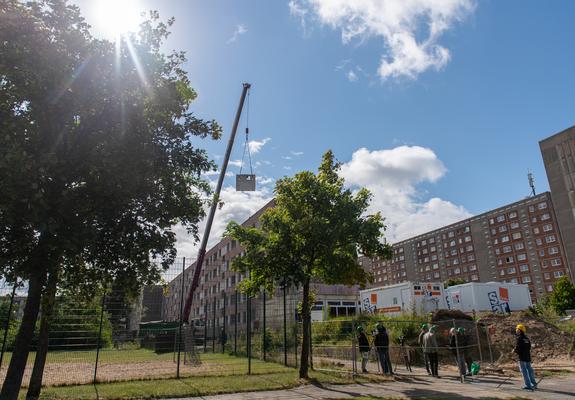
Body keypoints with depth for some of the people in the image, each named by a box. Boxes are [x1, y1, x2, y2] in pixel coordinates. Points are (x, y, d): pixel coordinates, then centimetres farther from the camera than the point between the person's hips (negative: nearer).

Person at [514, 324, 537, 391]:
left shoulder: (518, 338, -14)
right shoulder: (526, 338, 11)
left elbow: (517, 347, -18)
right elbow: (529, 347, 16)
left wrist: (514, 350, 1)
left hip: (522, 357, -8)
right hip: (528, 356, 8)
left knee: (524, 371, -1)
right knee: (529, 370, 15)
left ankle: (528, 385, -1)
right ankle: (534, 384, 23)